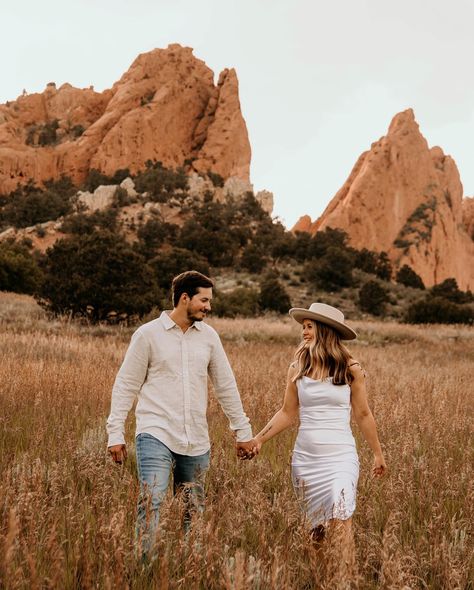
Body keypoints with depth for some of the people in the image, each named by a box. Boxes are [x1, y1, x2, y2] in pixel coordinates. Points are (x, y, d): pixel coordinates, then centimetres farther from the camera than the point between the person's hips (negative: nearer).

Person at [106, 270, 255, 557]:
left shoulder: (208, 336, 10)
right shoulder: (148, 334, -2)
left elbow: (226, 385, 15)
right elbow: (126, 385, 1)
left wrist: (243, 431, 14)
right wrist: (116, 433, -4)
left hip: (196, 441, 4)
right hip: (156, 435, -4)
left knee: (194, 510, 8)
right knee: (152, 502, -18)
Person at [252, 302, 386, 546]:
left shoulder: (351, 369, -3)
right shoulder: (297, 369, 3)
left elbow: (363, 415, 5)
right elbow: (287, 413, 8)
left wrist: (378, 453, 12)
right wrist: (259, 439, -1)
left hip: (340, 457, -3)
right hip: (305, 458, 3)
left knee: (340, 521, -15)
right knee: (316, 525, 10)